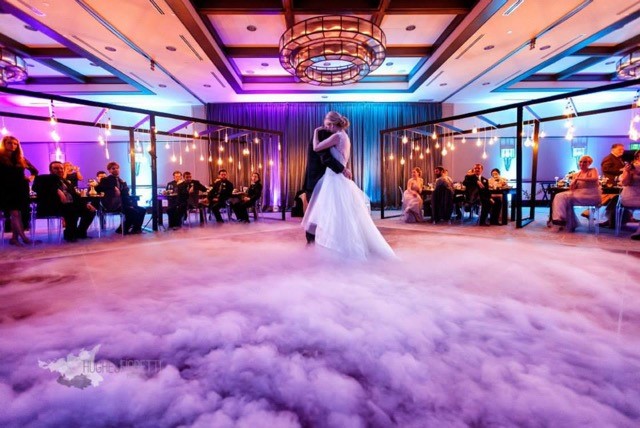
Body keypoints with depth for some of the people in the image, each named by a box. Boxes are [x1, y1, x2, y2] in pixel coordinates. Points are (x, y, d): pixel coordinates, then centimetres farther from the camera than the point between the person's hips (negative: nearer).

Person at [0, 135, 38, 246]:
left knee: (18, 213, 2)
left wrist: (31, 177, 9)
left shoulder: (21, 159, 14)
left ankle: (14, 238, 5)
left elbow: (34, 170, 25)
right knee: (15, 213, -13)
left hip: (20, 189, 5)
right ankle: (24, 238, -18)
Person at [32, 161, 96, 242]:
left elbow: (75, 195, 18)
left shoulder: (67, 182, 26)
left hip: (70, 205, 7)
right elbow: (36, 187, -15)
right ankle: (70, 234, -15)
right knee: (73, 211, -34)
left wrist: (86, 203, -2)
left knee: (91, 211, -11)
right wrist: (57, 191, -29)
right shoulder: (44, 178, 7)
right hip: (54, 206, -7)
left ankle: (80, 232, 3)